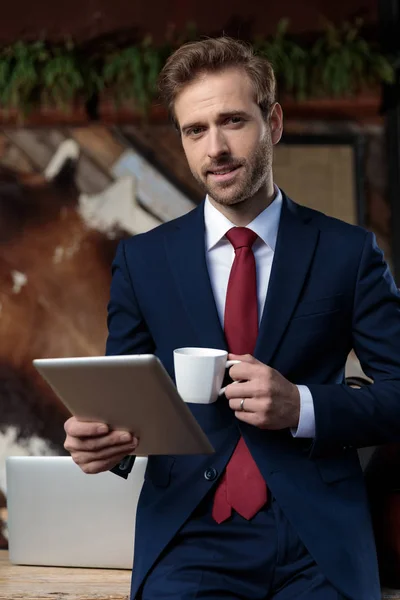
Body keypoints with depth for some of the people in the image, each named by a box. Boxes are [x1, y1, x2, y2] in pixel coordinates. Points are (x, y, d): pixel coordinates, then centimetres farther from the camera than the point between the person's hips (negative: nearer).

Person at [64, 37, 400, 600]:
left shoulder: (349, 252, 5)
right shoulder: (142, 259, 9)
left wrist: (301, 407, -15)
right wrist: (100, 438, -12)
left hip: (319, 539, 0)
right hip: (189, 533, 0)